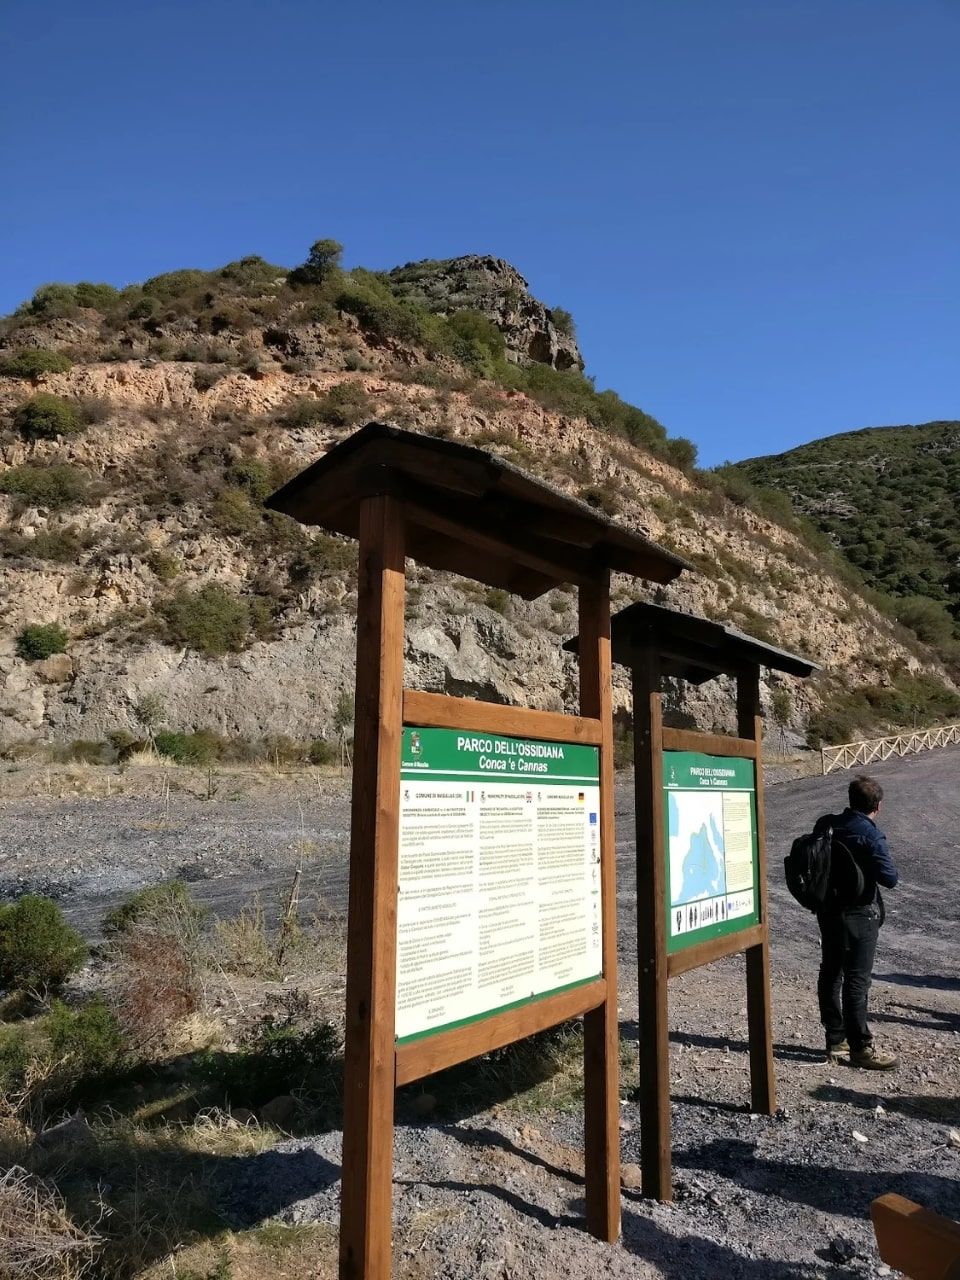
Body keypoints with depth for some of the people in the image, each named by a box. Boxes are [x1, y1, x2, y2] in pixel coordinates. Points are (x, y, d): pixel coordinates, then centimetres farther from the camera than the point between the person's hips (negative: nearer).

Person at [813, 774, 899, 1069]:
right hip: (858, 914, -7)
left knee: (830, 973, 14)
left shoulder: (825, 824, 0)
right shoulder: (871, 836, -20)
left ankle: (835, 1039, 26)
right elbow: (889, 878, -20)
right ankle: (860, 1048, 8)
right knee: (857, 979, 1)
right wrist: (892, 871, 0)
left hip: (827, 910, 7)